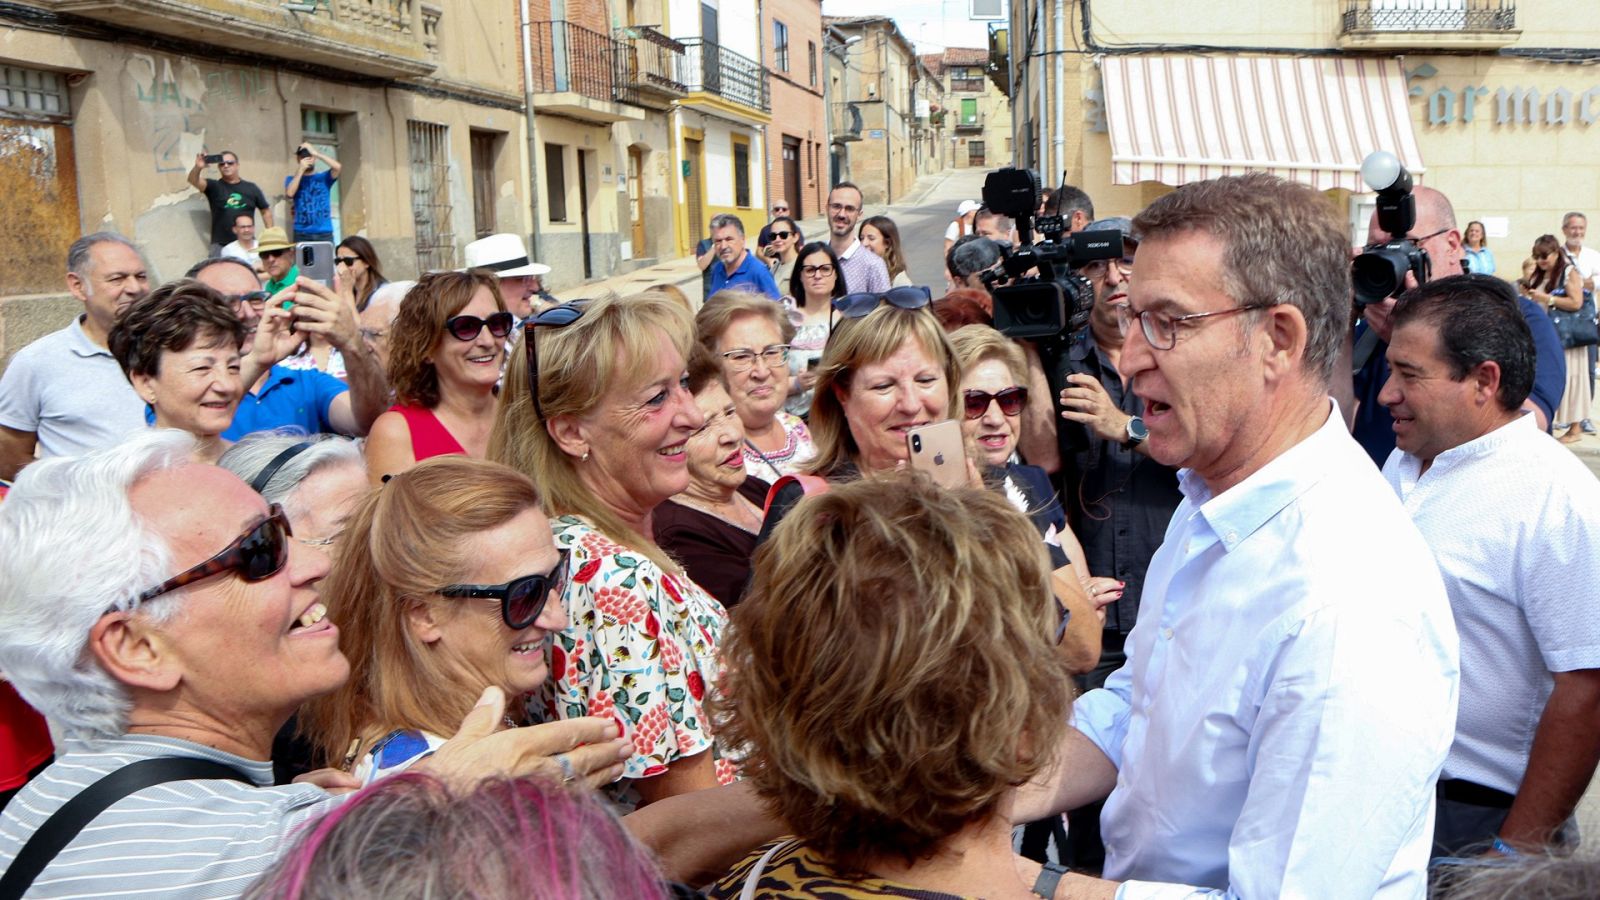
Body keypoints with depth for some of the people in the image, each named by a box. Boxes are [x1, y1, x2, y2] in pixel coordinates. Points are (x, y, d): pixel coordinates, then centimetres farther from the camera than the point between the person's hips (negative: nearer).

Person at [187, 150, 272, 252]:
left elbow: (265, 210, 15)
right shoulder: (214, 187, 5)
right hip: (220, 245, -1)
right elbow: (193, 181, -12)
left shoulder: (251, 188, 10)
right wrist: (198, 167, -34)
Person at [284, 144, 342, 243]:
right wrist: (301, 170, -2)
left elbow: (338, 167, -8)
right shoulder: (292, 179, 12)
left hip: (325, 233, 0)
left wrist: (315, 153, -6)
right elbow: (289, 194, -8)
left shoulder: (324, 177, 11)